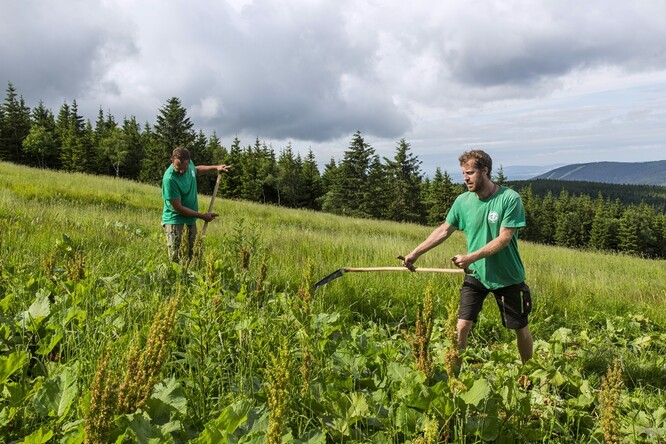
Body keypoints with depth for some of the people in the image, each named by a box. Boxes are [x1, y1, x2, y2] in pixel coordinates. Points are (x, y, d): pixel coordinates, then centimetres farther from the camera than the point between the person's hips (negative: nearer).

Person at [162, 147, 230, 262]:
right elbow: (178, 208, -21)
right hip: (175, 221, -7)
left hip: (191, 220, 7)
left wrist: (216, 167, 12)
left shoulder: (189, 163, -5)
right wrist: (203, 216, -15)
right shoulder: (169, 179, -27)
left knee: (193, 256, 10)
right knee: (175, 260, -9)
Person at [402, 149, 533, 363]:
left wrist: (470, 258, -29)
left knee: (520, 327, 13)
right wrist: (415, 253, 1)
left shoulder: (510, 199, -18)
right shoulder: (463, 201, -5)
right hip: (475, 274, 3)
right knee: (462, 325, -7)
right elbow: (444, 230, 5)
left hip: (507, 276, -2)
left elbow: (504, 239, -22)